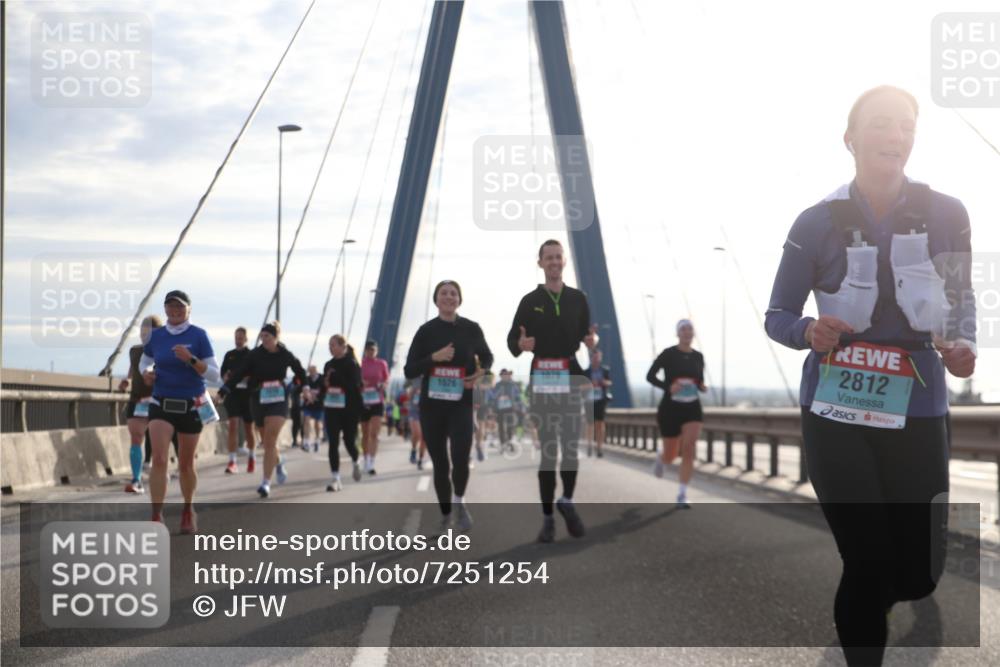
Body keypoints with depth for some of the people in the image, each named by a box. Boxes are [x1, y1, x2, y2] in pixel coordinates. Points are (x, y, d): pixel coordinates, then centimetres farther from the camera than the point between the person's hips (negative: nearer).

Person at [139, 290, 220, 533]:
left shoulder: (199, 335, -7)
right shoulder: (156, 335, 1)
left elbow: (214, 374, -10)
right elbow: (144, 360, 20)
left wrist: (190, 359, -25)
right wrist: (146, 373, -2)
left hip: (191, 406, -1)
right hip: (161, 405, 1)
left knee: (185, 465, 10)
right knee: (159, 460, -17)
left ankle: (188, 510, 35)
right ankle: (156, 518, -18)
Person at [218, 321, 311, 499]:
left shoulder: (285, 355, -2)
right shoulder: (255, 354, -5)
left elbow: (299, 370, 18)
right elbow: (238, 373, -14)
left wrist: (305, 387, 14)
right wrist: (224, 390, -23)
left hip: (278, 401, -2)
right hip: (259, 400, 2)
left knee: (270, 441, -14)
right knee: (267, 442, 12)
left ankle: (266, 482, -15)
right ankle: (278, 464, 43)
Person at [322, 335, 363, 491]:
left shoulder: (352, 364, -7)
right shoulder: (329, 365, 11)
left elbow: (355, 386, -16)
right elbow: (324, 385, 15)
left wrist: (335, 378, -18)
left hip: (349, 409, -5)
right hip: (331, 409, 5)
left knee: (349, 440, 3)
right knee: (333, 443, -2)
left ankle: (356, 463, 37)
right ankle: (335, 479, -1)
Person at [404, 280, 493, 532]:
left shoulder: (471, 328, 0)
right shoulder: (426, 330, -1)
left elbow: (486, 356, 18)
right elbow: (409, 371, -3)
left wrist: (481, 372, -4)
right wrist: (434, 358, -18)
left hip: (462, 404, -1)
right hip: (432, 405, 1)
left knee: (460, 457, -18)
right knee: (439, 463, 8)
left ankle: (459, 501, 11)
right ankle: (445, 515, 26)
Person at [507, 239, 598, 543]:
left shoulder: (578, 298, 10)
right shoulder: (530, 301, 5)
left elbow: (586, 334, 8)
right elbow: (512, 339, 2)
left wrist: (591, 340, -15)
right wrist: (520, 344, -20)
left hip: (571, 378, 1)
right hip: (542, 379, -1)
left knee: (571, 445, -4)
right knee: (547, 448, -1)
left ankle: (567, 501, 21)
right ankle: (547, 518, 5)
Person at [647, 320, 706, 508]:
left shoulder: (698, 357, 5)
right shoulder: (668, 354, -7)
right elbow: (650, 376, -4)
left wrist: (702, 386, -4)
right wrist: (668, 387, -20)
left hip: (692, 408, 2)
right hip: (670, 408, -2)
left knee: (689, 449, -17)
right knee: (671, 455, 7)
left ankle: (682, 496, -14)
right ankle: (661, 460, 48)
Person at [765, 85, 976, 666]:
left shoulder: (946, 215, -1)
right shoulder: (818, 222, -3)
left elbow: (962, 303, 12)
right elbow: (777, 316, 3)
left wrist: (963, 346, -9)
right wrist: (810, 333, -19)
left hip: (917, 415, 2)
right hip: (837, 416, -1)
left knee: (920, 573, 5)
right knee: (870, 565, -4)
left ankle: (865, 606, 42)